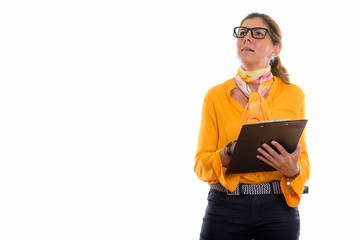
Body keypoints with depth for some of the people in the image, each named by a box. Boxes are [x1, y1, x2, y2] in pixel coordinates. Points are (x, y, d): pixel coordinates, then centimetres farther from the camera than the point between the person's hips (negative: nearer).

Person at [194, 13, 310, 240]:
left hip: (279, 210, 1)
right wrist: (228, 154, -19)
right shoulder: (216, 96, 3)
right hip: (225, 209, 0)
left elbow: (303, 159, 6)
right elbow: (201, 163, 1)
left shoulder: (294, 95, 5)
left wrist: (293, 170, -16)